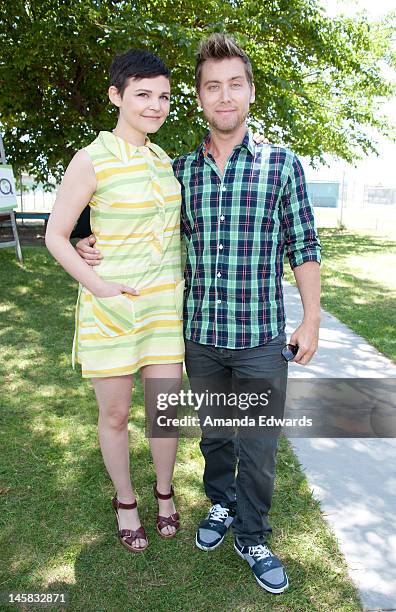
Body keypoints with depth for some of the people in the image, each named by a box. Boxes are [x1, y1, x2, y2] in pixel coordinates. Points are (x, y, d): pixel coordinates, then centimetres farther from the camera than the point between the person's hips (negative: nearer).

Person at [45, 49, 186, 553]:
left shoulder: (162, 159, 7)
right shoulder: (91, 160, -11)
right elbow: (56, 236, -6)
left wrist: (177, 281, 12)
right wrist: (97, 285, -16)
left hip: (164, 304, 5)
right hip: (109, 308, -4)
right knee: (114, 415, 11)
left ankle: (164, 491, 39)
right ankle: (124, 500, 37)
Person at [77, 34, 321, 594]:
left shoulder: (282, 164, -4)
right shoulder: (181, 170, 4)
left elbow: (303, 247, 0)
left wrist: (311, 320, -3)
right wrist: (95, 244, 2)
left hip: (262, 338, -2)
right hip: (200, 336, 3)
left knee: (259, 446, 9)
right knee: (213, 434, 20)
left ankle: (252, 538, 32)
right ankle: (221, 505, 45)